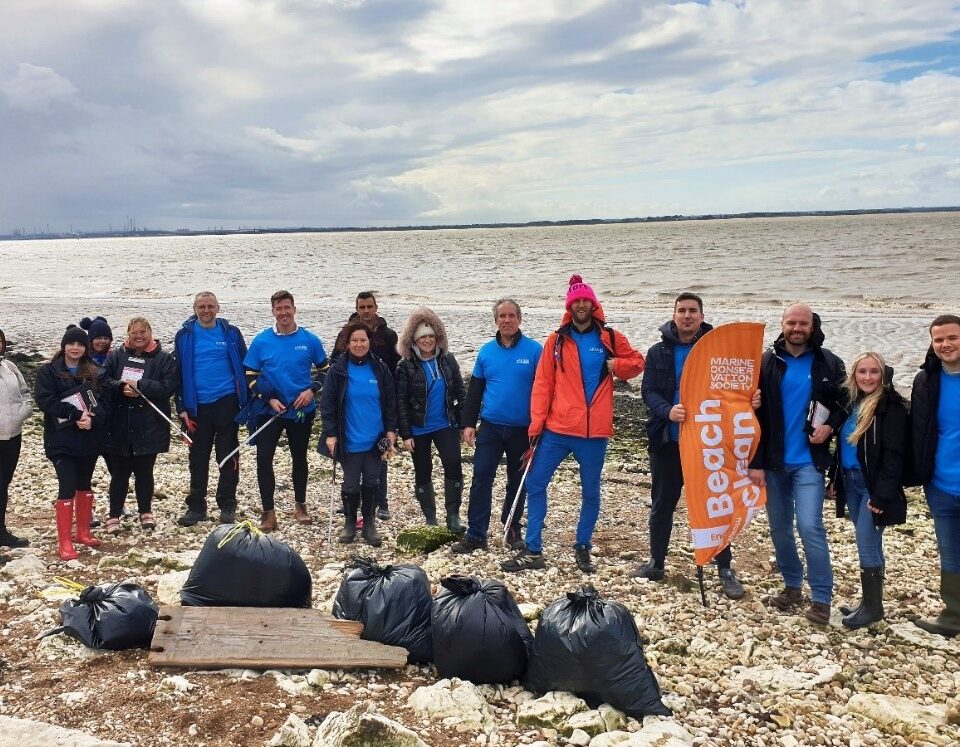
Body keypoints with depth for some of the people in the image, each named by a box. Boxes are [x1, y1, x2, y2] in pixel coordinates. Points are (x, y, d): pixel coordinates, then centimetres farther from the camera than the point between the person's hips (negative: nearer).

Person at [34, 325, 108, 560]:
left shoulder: (95, 372, 6)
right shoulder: (48, 371, -2)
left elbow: (105, 401, -1)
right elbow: (45, 400, -14)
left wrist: (93, 418, -21)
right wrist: (76, 414, -23)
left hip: (90, 439, 4)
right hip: (62, 440, -4)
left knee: (84, 485, 15)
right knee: (67, 488, -6)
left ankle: (83, 532, 28)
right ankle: (64, 542, 1)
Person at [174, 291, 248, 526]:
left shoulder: (231, 333, 2)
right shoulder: (184, 335, 3)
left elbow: (243, 366, 5)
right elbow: (178, 374, 4)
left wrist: (244, 400, -2)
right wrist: (182, 407, -2)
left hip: (226, 402, -1)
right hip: (197, 405, 1)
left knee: (228, 457, 4)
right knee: (198, 458, 9)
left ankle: (227, 507, 14)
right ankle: (196, 507, 19)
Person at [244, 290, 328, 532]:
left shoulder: (310, 340, -4)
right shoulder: (261, 341, -5)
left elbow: (324, 370, 6)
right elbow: (250, 376, -2)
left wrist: (312, 390, -10)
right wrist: (269, 399, -13)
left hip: (302, 411, 1)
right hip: (270, 411, -1)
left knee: (299, 457, 15)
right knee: (263, 458, -8)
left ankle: (300, 506, 31)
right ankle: (268, 512, 3)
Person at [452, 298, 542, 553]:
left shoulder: (534, 350, -5)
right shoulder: (486, 351, 5)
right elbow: (474, 391, 9)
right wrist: (468, 423, 3)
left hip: (522, 429, -2)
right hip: (490, 427, 2)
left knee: (517, 482, 11)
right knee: (481, 479, -3)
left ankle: (512, 529, 27)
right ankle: (476, 534, 3)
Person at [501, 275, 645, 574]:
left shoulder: (611, 338, 4)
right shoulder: (557, 340, 5)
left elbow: (637, 362, 16)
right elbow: (542, 383, 2)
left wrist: (617, 366, -6)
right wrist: (536, 422, -5)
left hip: (594, 432, 0)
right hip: (556, 429, 1)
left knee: (590, 492, 10)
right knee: (535, 484, 0)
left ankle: (583, 547, 26)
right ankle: (532, 550, 10)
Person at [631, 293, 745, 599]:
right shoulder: (658, 351, 4)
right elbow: (648, 391, -2)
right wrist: (667, 411, -22)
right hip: (667, 440, 2)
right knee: (662, 503, 11)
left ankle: (725, 570, 12)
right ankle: (656, 563, 25)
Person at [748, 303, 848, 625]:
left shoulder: (828, 363, -1)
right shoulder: (767, 363, 1)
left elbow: (846, 402, 10)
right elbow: (754, 415, -1)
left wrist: (830, 427, -10)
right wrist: (756, 462, -5)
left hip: (808, 461, -2)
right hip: (773, 461, 2)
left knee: (810, 526, -11)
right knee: (779, 527, 10)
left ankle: (821, 597, 0)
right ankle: (792, 585, 26)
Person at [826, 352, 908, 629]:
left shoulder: (892, 407, -13)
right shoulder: (852, 403, 11)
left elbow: (894, 456, -18)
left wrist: (882, 495, -21)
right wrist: (834, 480, 15)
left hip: (873, 486, -7)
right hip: (850, 482, 7)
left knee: (867, 545, -4)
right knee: (867, 544, 14)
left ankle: (873, 607, 9)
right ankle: (868, 601, 23)